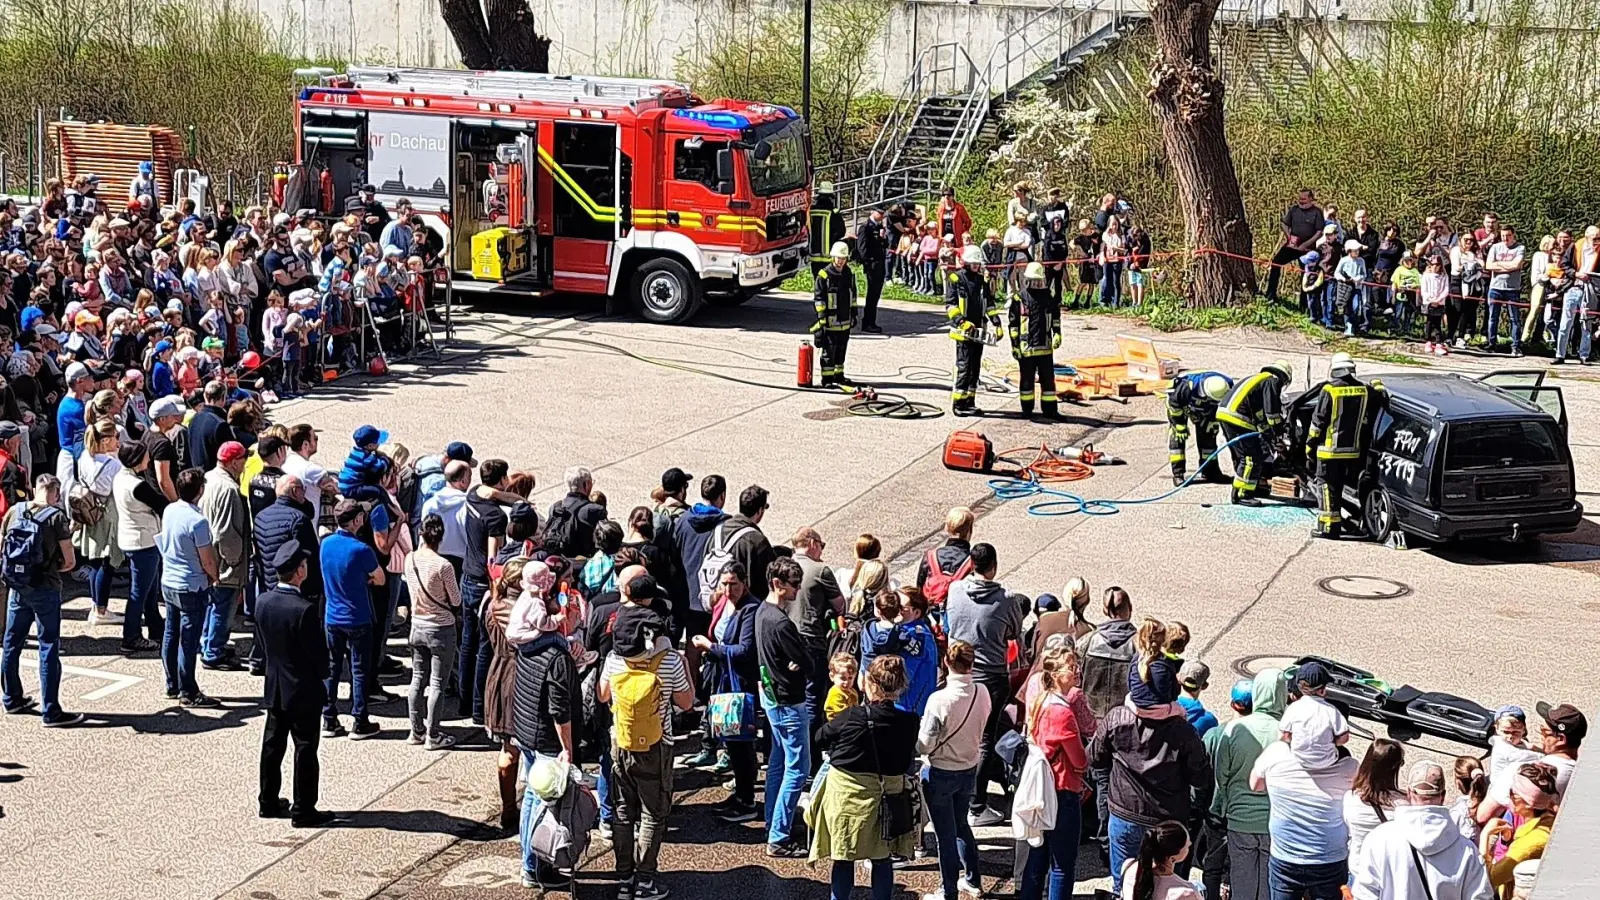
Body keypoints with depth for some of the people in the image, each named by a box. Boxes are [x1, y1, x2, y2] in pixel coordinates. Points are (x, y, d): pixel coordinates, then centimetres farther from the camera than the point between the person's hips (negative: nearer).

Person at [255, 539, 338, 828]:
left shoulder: (262, 601, -4)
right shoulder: (305, 609, -25)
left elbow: (263, 643, 7)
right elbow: (319, 653, -19)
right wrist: (321, 673, 2)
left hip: (274, 688, 7)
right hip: (303, 691, -7)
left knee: (272, 745, 17)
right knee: (305, 750, 3)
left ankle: (268, 802, 27)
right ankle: (304, 811, 8)